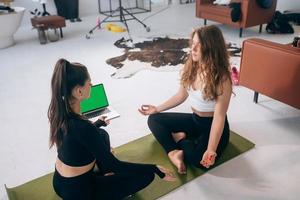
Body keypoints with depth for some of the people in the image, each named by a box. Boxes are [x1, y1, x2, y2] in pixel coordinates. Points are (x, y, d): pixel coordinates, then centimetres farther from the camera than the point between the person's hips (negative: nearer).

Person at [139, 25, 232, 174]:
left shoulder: (222, 78, -27)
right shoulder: (191, 66, -6)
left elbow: (219, 117, -27)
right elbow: (181, 95, 7)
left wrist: (211, 150, -33)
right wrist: (157, 109, 10)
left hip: (212, 126, -6)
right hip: (194, 120, 6)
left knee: (201, 160, -32)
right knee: (154, 119, 0)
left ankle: (179, 139, -1)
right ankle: (174, 152, -19)